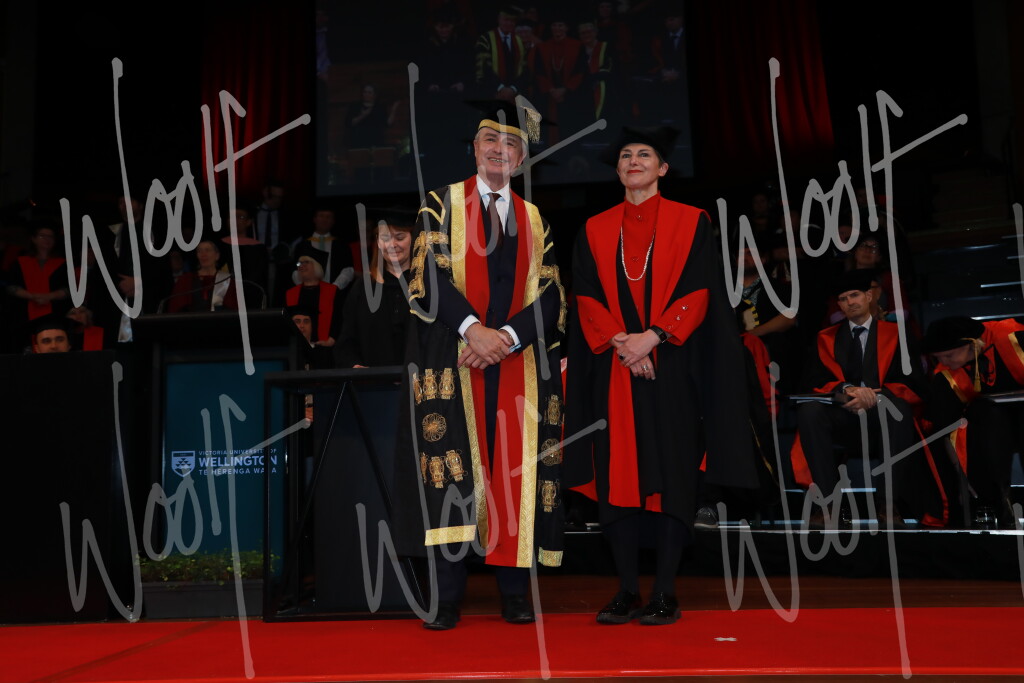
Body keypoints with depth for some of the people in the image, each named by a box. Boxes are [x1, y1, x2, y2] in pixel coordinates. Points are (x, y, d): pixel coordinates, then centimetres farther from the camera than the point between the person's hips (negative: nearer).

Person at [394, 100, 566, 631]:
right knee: (453, 468, -7)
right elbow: (429, 273, -5)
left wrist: (506, 337, -12)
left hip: (520, 365, 3)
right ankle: (448, 596, 1)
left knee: (516, 472, 2)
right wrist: (472, 327, -19)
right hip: (454, 360, -2)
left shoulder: (537, 221, 16)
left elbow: (550, 296, 5)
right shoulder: (442, 203, 9)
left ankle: (514, 591, 11)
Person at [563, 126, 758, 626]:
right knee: (617, 474, 0)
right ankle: (628, 590, 8)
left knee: (670, 473, -2)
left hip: (672, 366, -2)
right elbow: (586, 298, 5)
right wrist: (619, 341, -11)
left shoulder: (691, 222, 6)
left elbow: (699, 293, -3)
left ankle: (665, 592, 6)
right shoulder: (595, 230, 13)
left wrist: (652, 336, -15)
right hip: (613, 370, 2)